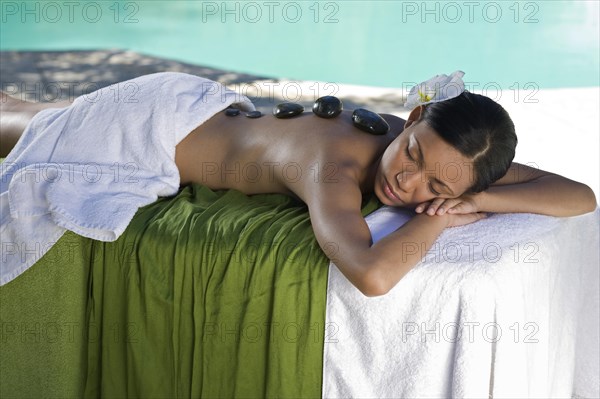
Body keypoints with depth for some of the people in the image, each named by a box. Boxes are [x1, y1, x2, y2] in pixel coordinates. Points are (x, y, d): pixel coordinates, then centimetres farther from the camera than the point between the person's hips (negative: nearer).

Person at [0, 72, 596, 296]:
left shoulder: (447, 147, -24)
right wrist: (435, 222, -45)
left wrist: (478, 200, -39)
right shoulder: (334, 168, -44)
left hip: (211, 107, 7)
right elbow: (371, 274, -64)